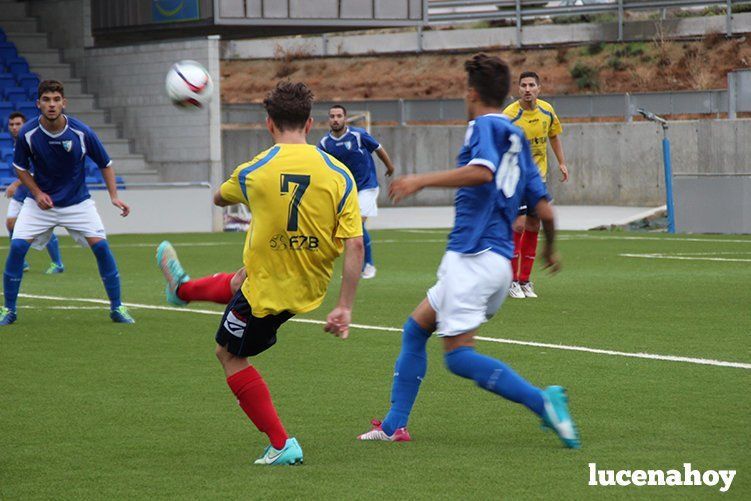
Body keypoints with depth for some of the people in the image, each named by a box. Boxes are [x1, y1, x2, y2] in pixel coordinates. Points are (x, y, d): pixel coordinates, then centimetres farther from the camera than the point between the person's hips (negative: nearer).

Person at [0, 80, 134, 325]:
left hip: (77, 202, 0)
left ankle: (117, 308, 0)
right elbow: (20, 167, 2)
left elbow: (105, 164, -3)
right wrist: (37, 192, -12)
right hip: (41, 201, 0)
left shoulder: (82, 132, -17)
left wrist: (114, 196, -13)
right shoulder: (27, 133, -15)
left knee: (101, 246, -14)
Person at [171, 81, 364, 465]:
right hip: (312, 287, 5)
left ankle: (281, 444, 10)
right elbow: (354, 245, -17)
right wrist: (344, 307, -12)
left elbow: (219, 199, 10)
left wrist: (227, 194, 35)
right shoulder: (339, 174, -12)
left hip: (266, 292, -5)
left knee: (230, 354, 18)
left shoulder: (252, 173, -15)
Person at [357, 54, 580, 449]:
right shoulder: (516, 140, 20)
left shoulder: (484, 126, -3)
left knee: (459, 355, -11)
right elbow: (545, 211, 16)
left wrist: (422, 180, -25)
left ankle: (542, 401, -24)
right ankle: (394, 425, 18)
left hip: (472, 255, -9)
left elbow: (482, 171, -26)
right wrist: (550, 250, 34)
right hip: (500, 260, 9)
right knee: (415, 329, 18)